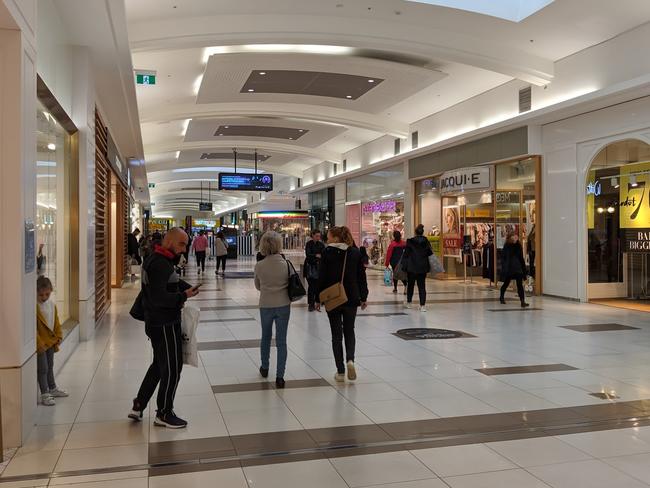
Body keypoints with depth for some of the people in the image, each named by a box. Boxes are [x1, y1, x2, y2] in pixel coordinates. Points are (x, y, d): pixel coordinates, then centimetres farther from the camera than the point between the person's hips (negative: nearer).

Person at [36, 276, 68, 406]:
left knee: (50, 366, 21)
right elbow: (33, 328, -20)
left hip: (51, 341, 7)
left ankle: (52, 388, 35)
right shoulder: (34, 307, -19)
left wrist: (59, 337, 5)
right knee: (43, 369, -1)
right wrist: (39, 344, -22)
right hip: (40, 344, -7)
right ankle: (44, 394, 7)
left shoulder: (52, 305, 3)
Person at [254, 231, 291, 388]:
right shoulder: (285, 264, -12)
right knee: (281, 341, 5)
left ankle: (264, 368, 38)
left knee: (266, 337, 22)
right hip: (283, 305, -1)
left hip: (265, 306, 1)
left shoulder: (259, 266, -10)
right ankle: (279, 376, 4)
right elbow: (291, 283, 1)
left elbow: (258, 286, 5)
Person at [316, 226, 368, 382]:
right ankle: (350, 359, -7)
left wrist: (318, 299, 0)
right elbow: (361, 276, 3)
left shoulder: (327, 252, -8)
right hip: (351, 298, 2)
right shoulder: (355, 252, 1)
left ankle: (340, 371, 8)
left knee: (336, 334, 7)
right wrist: (364, 297, 11)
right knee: (349, 331, 17)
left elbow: (322, 278, -8)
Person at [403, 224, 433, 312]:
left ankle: (408, 302, 26)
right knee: (422, 286, 4)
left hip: (412, 267, -1)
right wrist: (429, 266, 14)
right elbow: (430, 254, 3)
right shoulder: (426, 242, 0)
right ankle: (422, 305, -4)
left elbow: (406, 254, -6)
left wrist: (404, 265, 0)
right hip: (423, 267, 2)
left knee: (410, 285, 15)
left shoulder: (410, 242, -7)